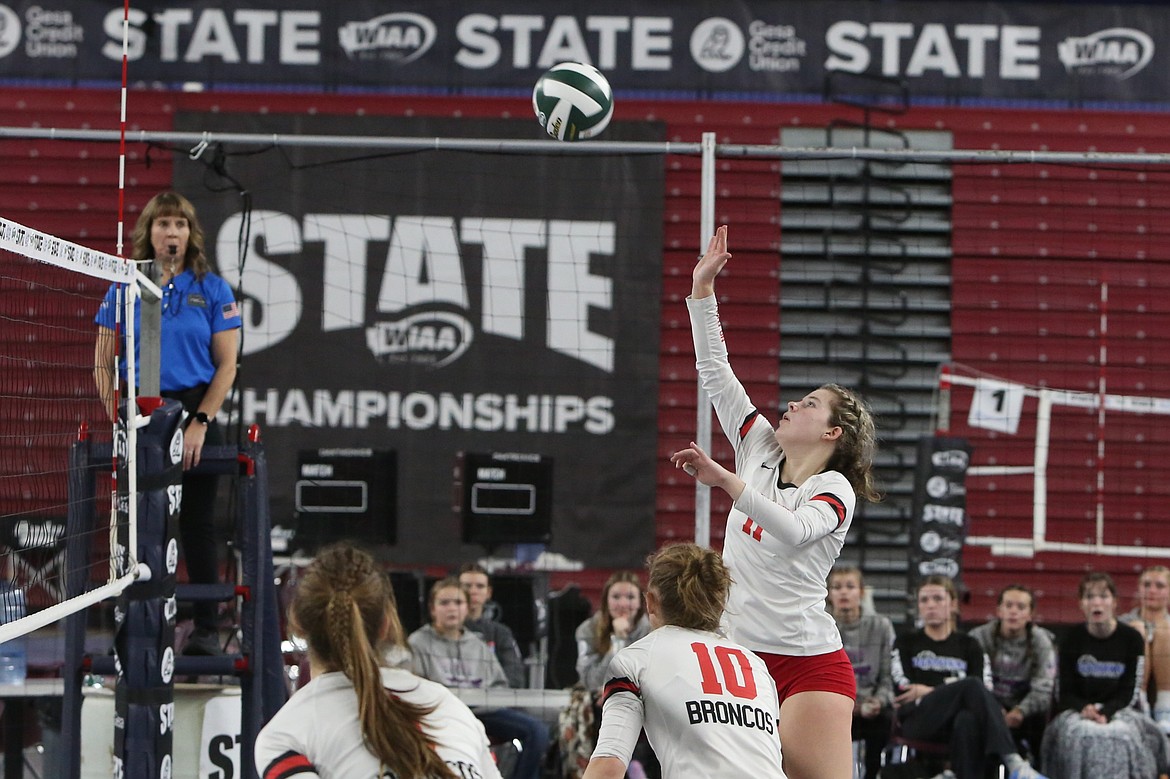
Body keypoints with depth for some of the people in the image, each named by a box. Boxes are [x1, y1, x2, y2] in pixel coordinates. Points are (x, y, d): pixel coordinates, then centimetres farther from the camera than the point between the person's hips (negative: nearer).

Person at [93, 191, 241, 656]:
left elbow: (227, 365, 0)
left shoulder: (212, 290, 2)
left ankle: (207, 628, 5)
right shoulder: (124, 290, 6)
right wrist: (116, 415, -5)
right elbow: (102, 363, 7)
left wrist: (201, 422, -9)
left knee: (197, 523, 0)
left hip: (195, 412, -1)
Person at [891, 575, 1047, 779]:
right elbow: (904, 691, 2)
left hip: (956, 722, 2)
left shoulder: (968, 646, 22)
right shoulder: (906, 643, 20)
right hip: (918, 721, -2)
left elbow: (985, 690, 5)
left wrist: (929, 691, -4)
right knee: (972, 685, -33)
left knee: (967, 720, -41)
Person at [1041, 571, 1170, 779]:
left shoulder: (1132, 639, -2)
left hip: (1118, 710, 0)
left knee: (1121, 735, -26)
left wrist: (1105, 713, -21)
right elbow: (1065, 694, 3)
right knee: (1081, 735, -25)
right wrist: (1085, 708, -19)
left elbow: (1128, 693, -3)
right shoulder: (1071, 639, 2)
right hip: (1078, 710, 0)